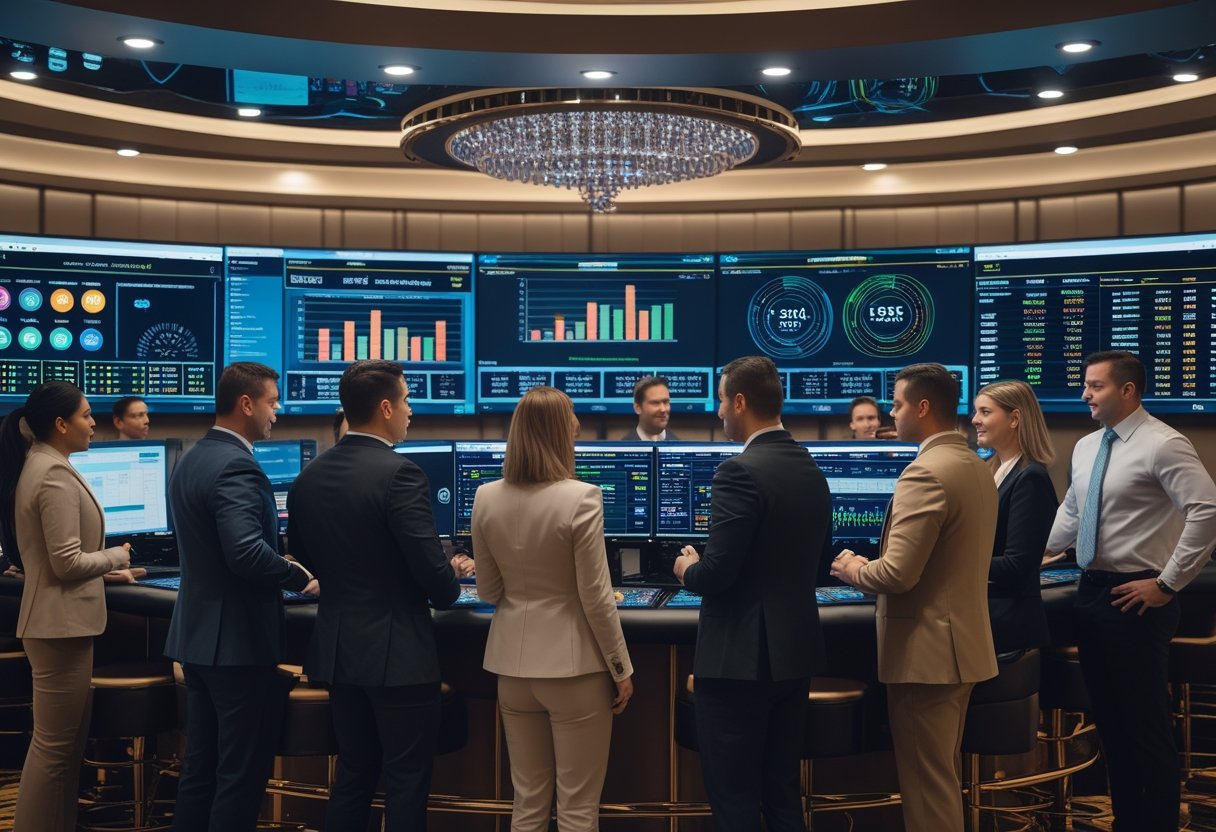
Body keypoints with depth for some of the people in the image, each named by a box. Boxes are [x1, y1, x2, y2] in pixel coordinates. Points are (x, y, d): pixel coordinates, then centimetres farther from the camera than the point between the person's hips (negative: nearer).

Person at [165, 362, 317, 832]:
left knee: (201, 763, 16)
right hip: (238, 639, -10)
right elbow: (247, 553, -31)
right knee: (242, 771, 1)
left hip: (198, 634, 10)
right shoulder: (235, 466, -19)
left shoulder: (192, 459, 12)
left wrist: (284, 571, 15)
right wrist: (300, 577, -14)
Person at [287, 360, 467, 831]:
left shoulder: (310, 475, 4)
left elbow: (303, 556, 13)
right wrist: (448, 593, 2)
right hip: (397, 651, -7)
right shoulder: (399, 473, -18)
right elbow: (432, 569, -20)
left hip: (339, 646, 7)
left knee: (353, 774, 17)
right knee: (406, 782, 5)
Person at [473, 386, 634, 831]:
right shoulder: (580, 498, -17)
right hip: (573, 663, -5)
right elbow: (596, 598, -13)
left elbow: (488, 591, 8)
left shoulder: (486, 498, -2)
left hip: (513, 662, 5)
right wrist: (621, 669, -2)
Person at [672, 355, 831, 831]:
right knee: (782, 792, 17)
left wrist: (687, 569, 0)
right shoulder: (811, 470, 8)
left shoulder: (740, 472, -18)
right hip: (794, 652, 8)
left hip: (740, 659, -8)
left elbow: (716, 573, -22)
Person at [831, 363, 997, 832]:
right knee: (945, 776, 20)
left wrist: (853, 569, -6)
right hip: (962, 643, 10)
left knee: (926, 785, 1)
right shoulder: (978, 468, 10)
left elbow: (898, 574, -26)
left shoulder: (925, 473, -21)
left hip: (927, 651, -10)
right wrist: (871, 567, 18)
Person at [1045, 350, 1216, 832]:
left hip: (1135, 597, -8)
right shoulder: (1085, 447, 11)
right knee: (1109, 718, 16)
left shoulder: (1162, 445, -15)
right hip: (1091, 590, 8)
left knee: (1146, 723, 0)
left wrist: (1168, 584, -19)